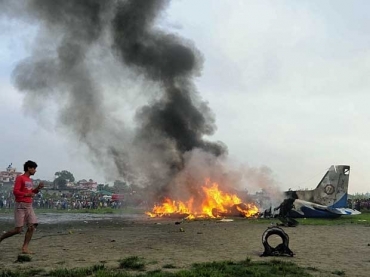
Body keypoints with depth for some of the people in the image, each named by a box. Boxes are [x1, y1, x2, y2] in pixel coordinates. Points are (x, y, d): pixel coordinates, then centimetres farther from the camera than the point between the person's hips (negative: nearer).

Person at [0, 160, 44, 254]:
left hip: (29, 206, 8)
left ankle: (25, 248, -1)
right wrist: (27, 194, -24)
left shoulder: (30, 180, 16)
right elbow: (15, 191, -16)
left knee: (32, 227, -5)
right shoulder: (20, 178, -8)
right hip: (20, 206, -8)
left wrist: (38, 188, 8)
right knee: (18, 230, -8)